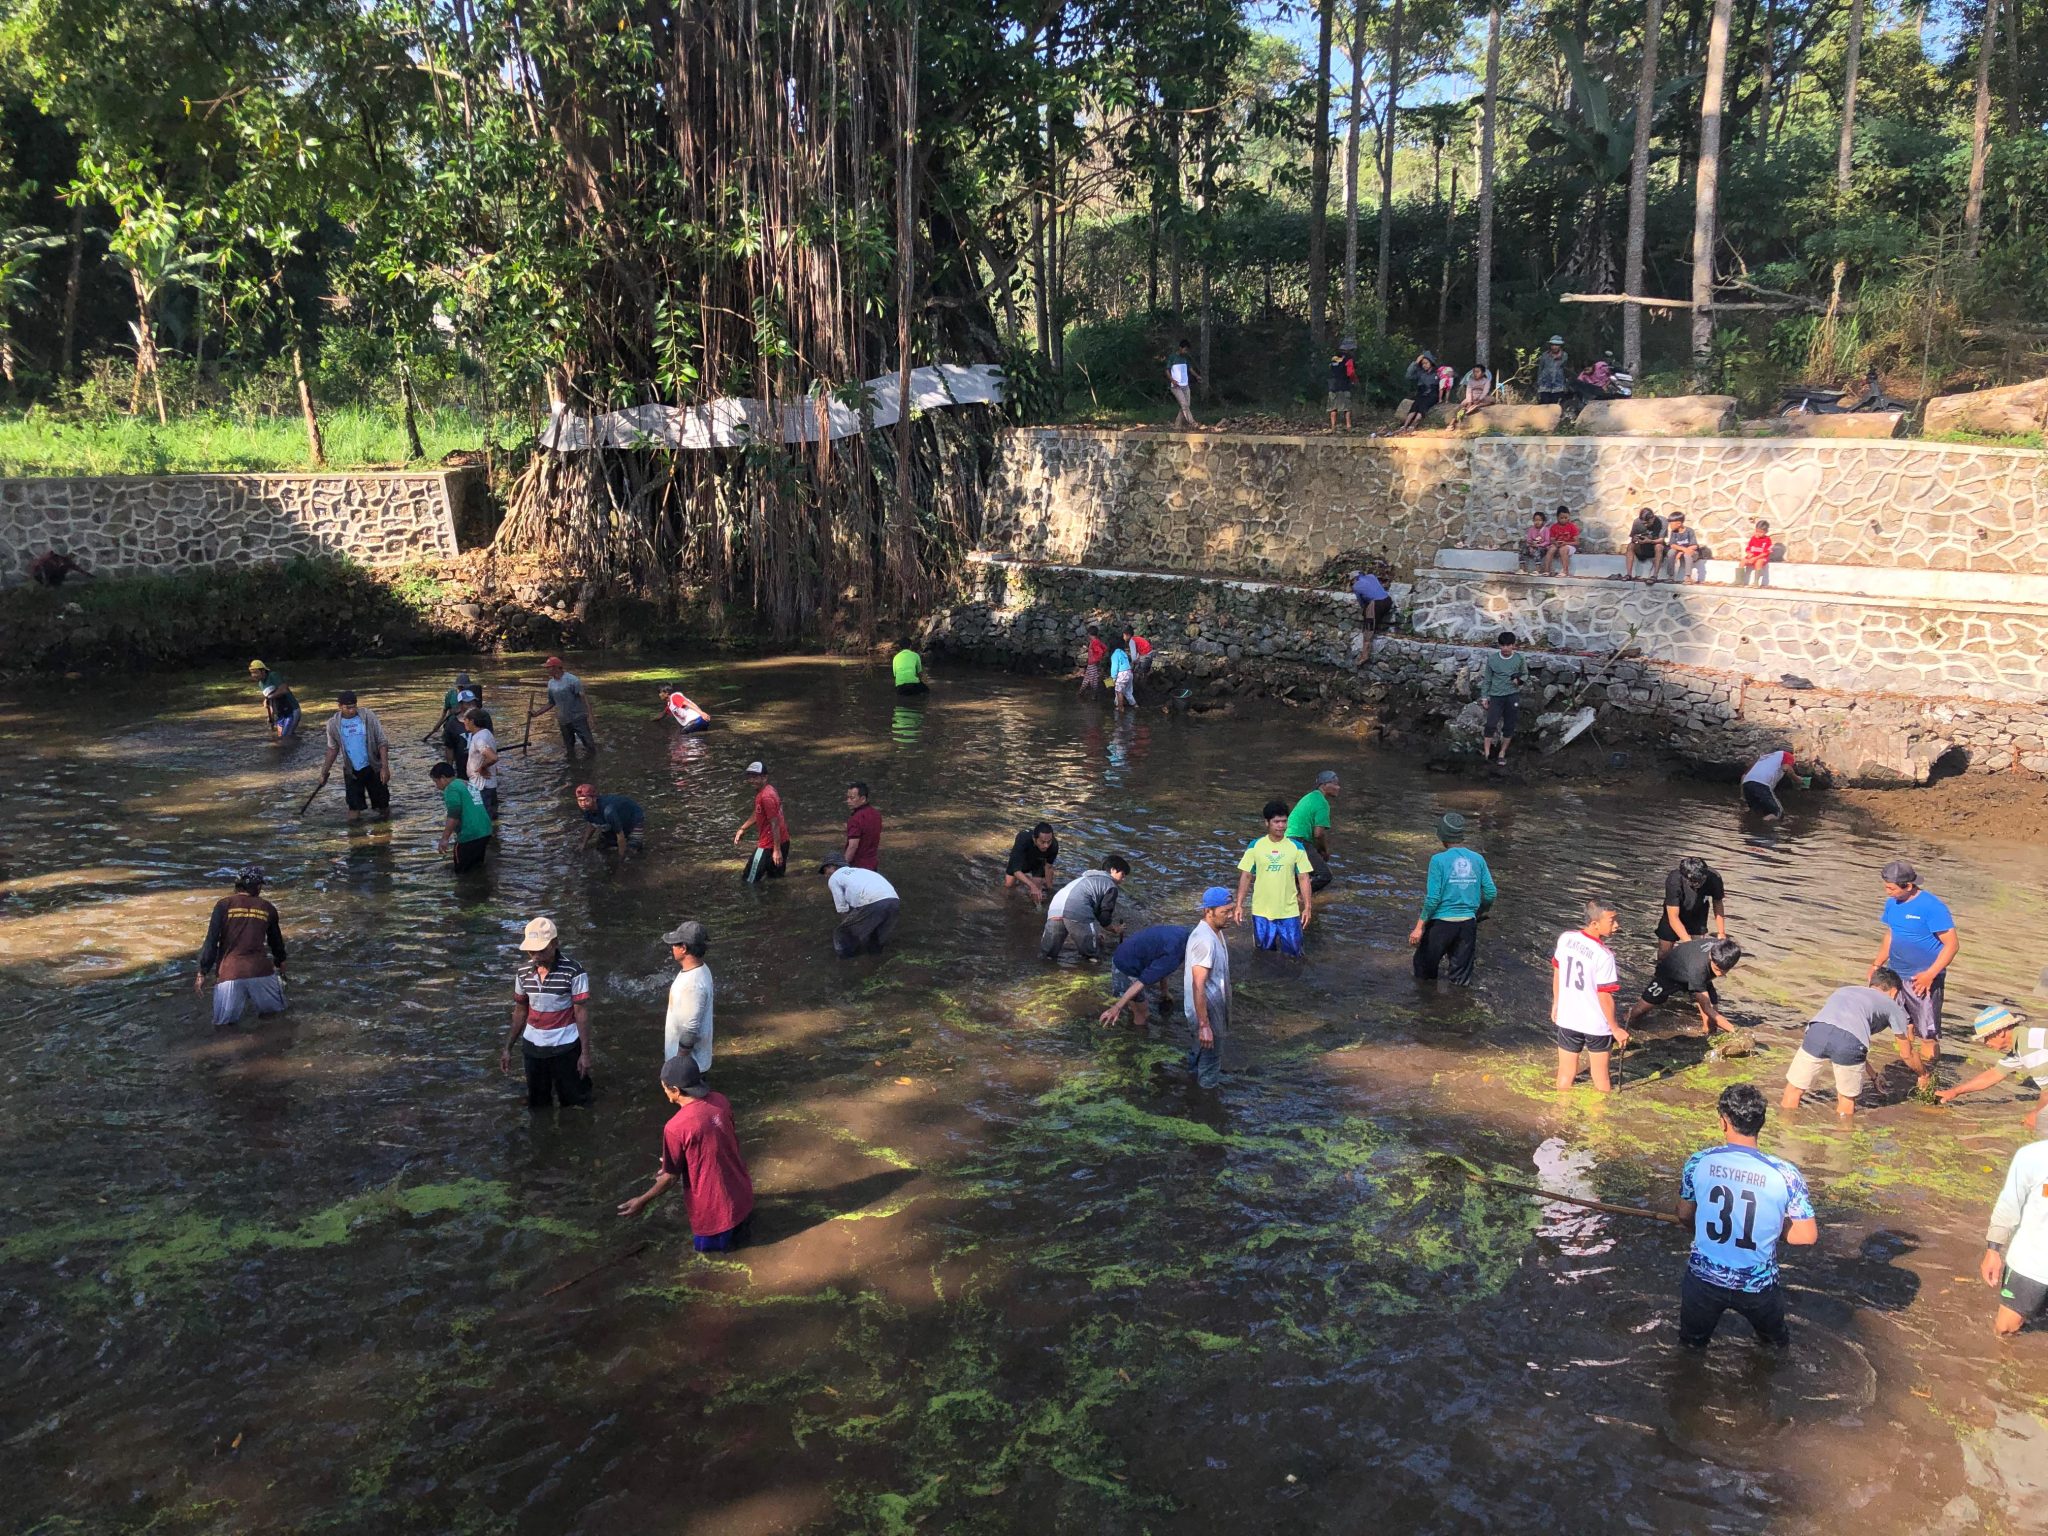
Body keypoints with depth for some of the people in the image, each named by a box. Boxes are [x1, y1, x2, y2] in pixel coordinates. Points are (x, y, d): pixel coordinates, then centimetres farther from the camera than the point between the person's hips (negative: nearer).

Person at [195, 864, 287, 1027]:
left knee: (221, 1023, 11)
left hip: (229, 972, -1)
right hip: (260, 969, 1)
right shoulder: (268, 908, 10)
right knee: (277, 1008, 23)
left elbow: (211, 941, -2)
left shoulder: (224, 905, 3)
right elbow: (276, 940, 26)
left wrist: (202, 973, 4)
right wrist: (280, 963, 44)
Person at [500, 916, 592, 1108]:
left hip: (565, 1048, -5)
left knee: (574, 1104, 4)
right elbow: (520, 1011, 9)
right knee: (537, 1106, 15)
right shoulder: (524, 971, -2)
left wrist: (585, 1053, -14)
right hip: (532, 1048, 5)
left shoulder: (573, 972, -17)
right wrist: (507, 1048, 10)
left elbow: (582, 1013, -13)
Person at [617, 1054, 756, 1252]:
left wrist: (643, 1201, 3)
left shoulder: (676, 1127, -27)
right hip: (742, 1191, 5)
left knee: (704, 1245, 23)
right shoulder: (722, 1101, -9)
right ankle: (741, 1217, 22)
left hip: (715, 1205, -5)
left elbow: (671, 1176, -13)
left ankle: (732, 1229, 11)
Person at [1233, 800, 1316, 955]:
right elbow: (1246, 876, 1)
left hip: (1289, 912, 0)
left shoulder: (1296, 847, -2)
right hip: (1261, 912, 0)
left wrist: (1307, 907, -7)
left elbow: (1303, 878, -1)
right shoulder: (1255, 846, -2)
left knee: (1292, 954, 2)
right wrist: (1239, 905, -4)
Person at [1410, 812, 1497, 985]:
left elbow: (1433, 898, -13)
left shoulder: (1439, 860, -10)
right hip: (1468, 923, 4)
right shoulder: (1478, 859, 2)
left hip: (1442, 922, -4)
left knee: (1424, 971, 14)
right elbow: (1491, 893, 2)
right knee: (1460, 981, 12)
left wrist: (1419, 927, -7)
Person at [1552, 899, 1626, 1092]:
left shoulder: (1565, 939, -6)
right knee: (1601, 1081, 13)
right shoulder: (1604, 955, -23)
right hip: (1596, 1024, -5)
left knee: (1565, 1076, 15)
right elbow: (1604, 996, -18)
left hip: (1567, 1019, 5)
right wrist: (1616, 1029, -6)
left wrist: (1556, 1004, 22)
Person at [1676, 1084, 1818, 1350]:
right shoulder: (1785, 1175, -18)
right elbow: (1808, 1236, -12)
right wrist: (1771, 1232, 7)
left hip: (1704, 1279, 1)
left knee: (1692, 1341, 22)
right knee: (1777, 1339, 26)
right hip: (1758, 1286, 0)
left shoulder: (1698, 1162, -12)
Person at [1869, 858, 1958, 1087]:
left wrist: (1930, 974, -22)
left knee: (1927, 1035, -2)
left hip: (1923, 980, -7)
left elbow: (1952, 943, -16)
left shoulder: (1932, 906, -17)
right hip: (1896, 977, 7)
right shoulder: (1892, 903, 4)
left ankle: (1926, 1082, 9)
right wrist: (1877, 964, 7)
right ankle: (1918, 1073, 24)